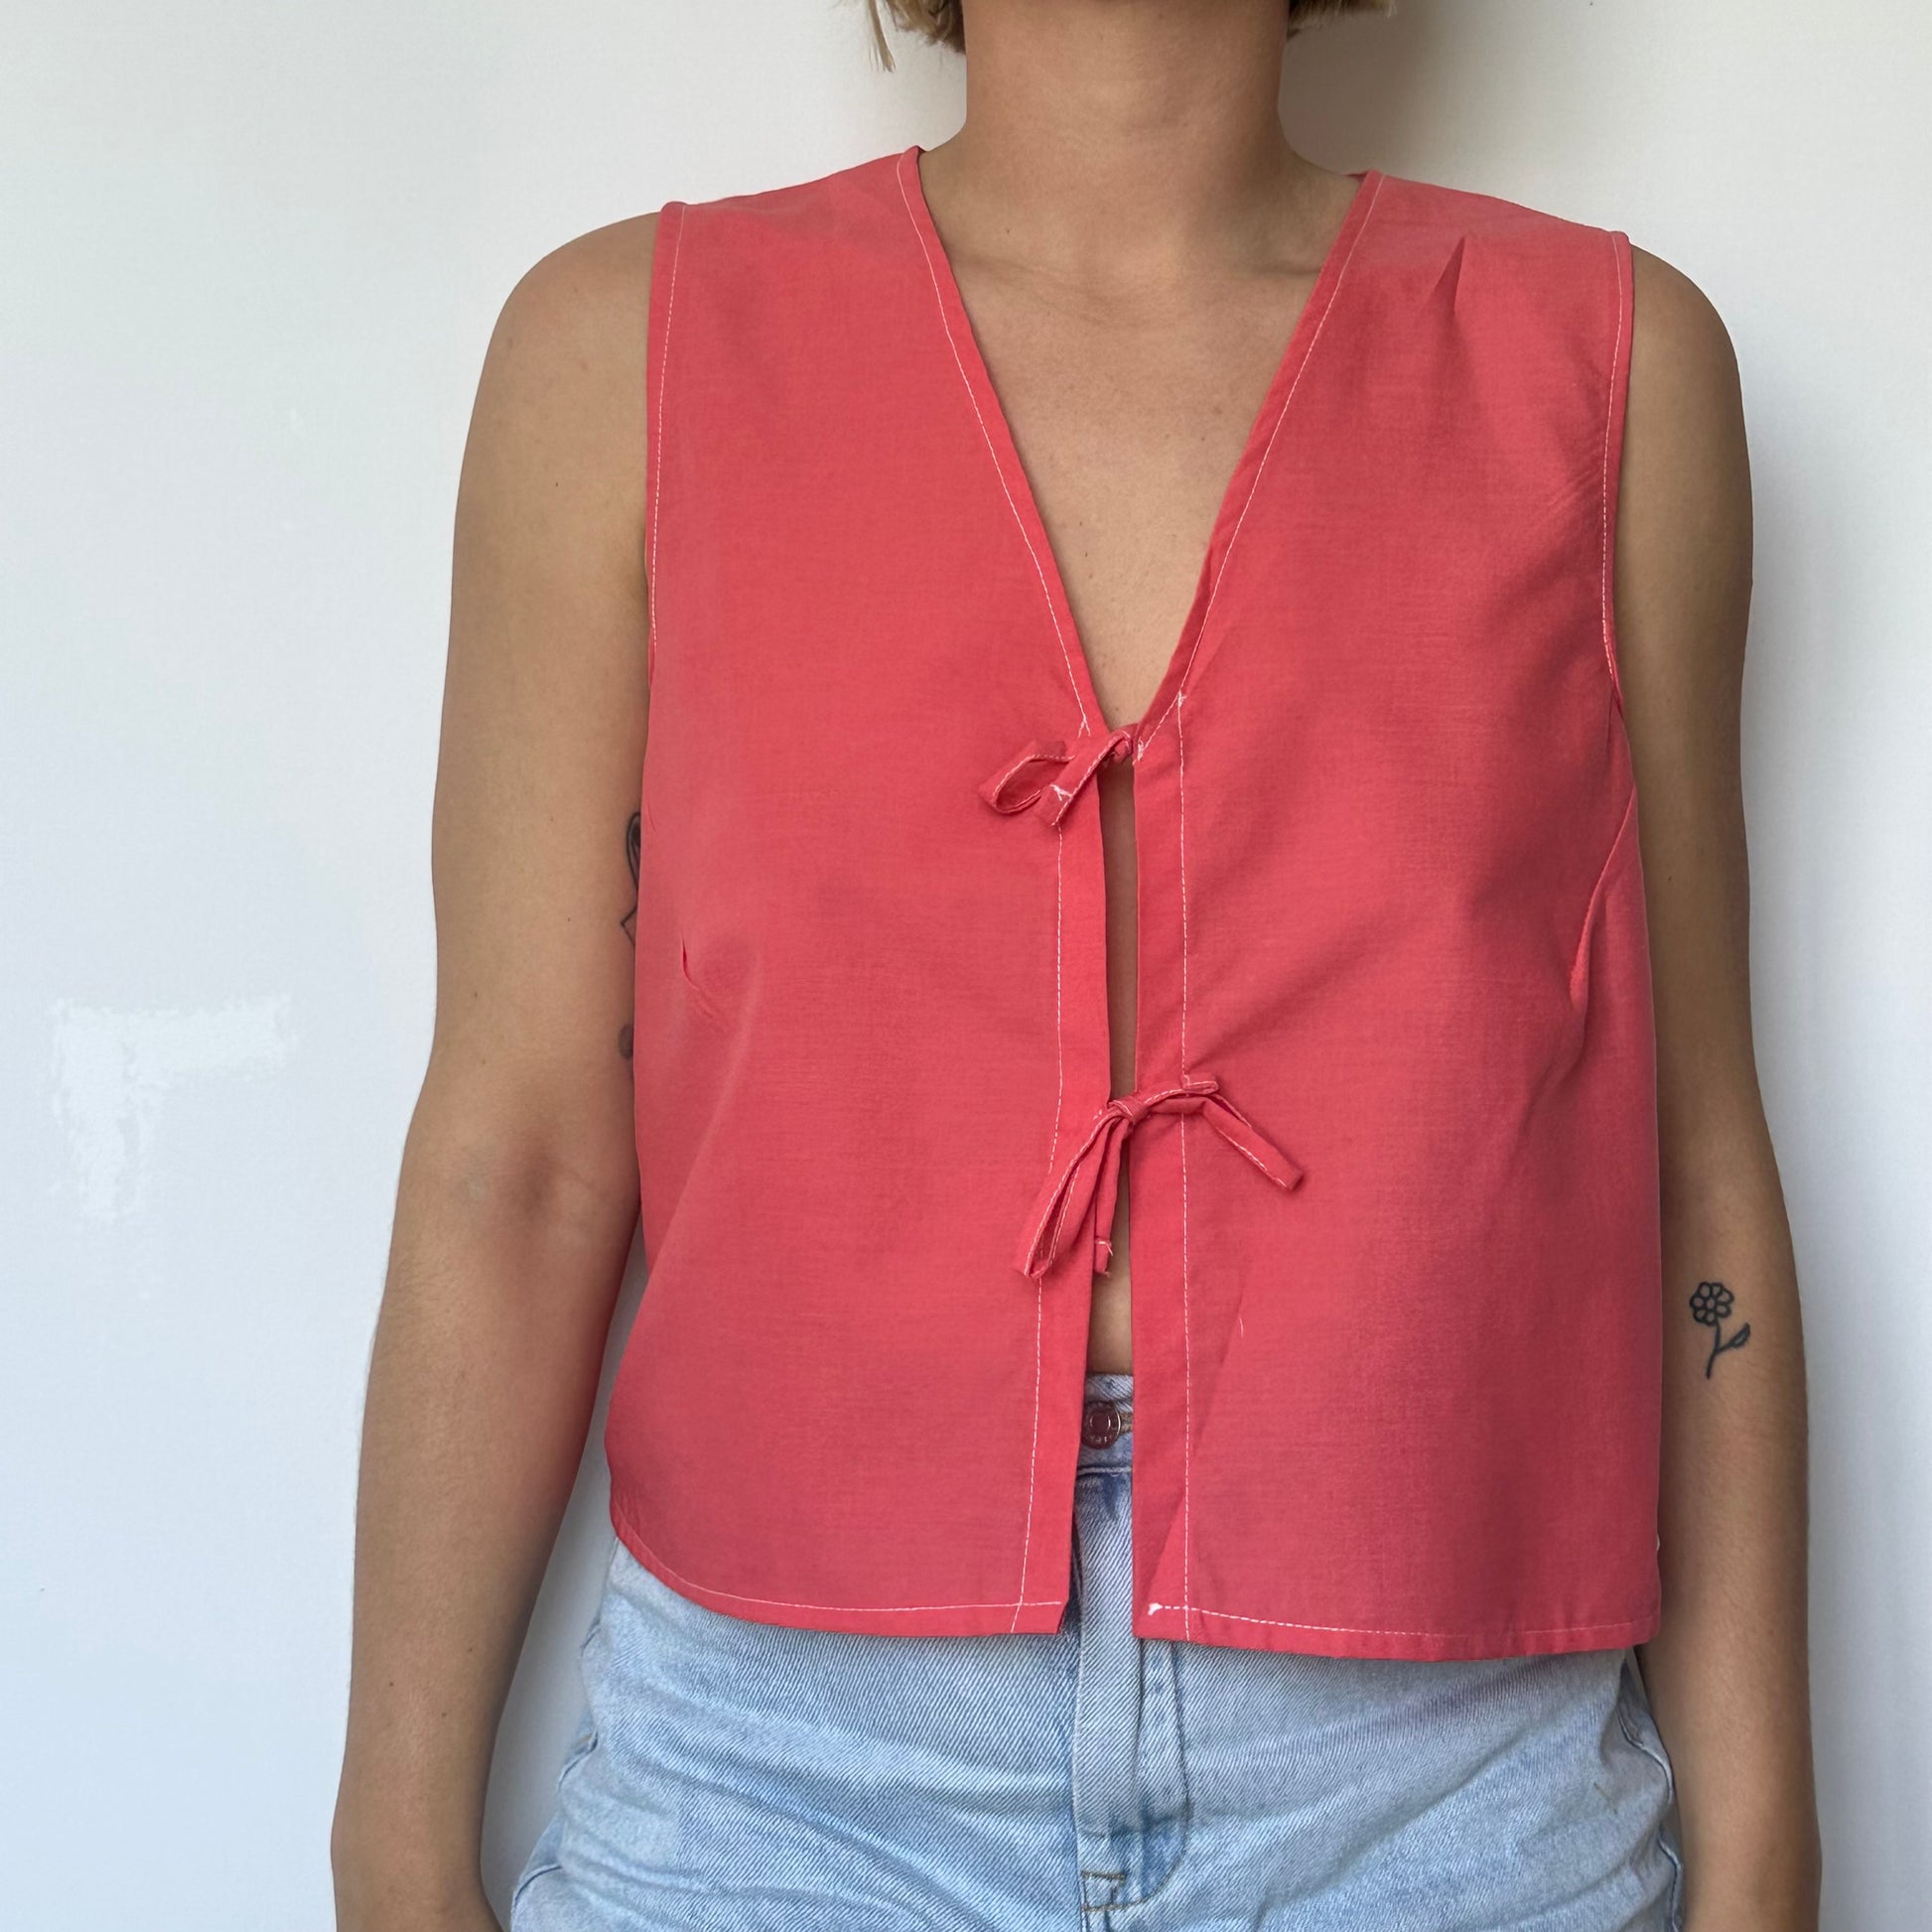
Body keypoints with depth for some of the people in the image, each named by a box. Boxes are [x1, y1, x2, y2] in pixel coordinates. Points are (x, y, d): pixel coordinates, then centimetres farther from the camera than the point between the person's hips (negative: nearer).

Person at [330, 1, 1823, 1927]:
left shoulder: (1616, 360, 3)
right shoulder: (632, 350, 0)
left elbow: (1688, 1160, 4)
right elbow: (511, 1162, 0)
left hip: (1437, 1771, 1)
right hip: (788, 1761, 0)